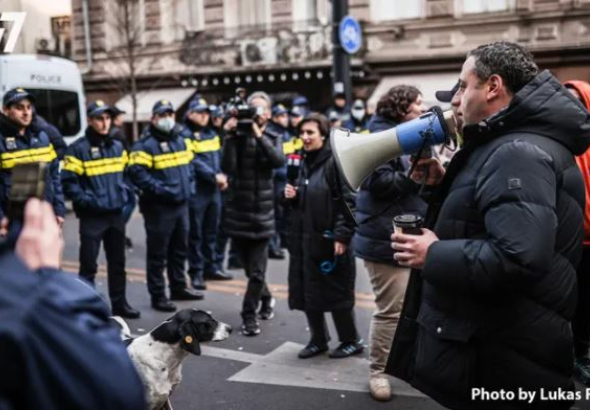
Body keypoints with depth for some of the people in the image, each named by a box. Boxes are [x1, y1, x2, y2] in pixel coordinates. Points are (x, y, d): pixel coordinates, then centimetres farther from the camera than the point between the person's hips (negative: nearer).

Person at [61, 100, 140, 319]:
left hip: (116, 214, 6)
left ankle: (119, 303, 27)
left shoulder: (118, 147, 11)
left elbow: (126, 173, 20)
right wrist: (86, 201, -19)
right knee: (89, 265, -1)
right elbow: (68, 182, -12)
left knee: (118, 263, 15)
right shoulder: (78, 149, -9)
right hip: (91, 217, -6)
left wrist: (125, 193, 4)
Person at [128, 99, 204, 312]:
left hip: (181, 204, 7)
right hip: (159, 207, -7)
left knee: (179, 249, 18)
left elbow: (189, 164, 23)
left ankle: (179, 287, 32)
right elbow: (137, 173, -21)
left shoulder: (181, 140, 12)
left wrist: (189, 185, 8)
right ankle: (157, 296, 10)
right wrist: (160, 189, -23)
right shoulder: (145, 145, -12)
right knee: (158, 253, 1)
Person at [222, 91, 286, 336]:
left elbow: (279, 161, -19)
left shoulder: (272, 139, 4)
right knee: (250, 268, 14)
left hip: (262, 212, -1)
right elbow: (228, 168, -14)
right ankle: (266, 298, 39)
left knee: (256, 272, -3)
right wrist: (230, 137, -19)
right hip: (238, 212, 1)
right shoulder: (238, 136, 1)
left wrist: (259, 135, -23)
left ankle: (249, 316, 8)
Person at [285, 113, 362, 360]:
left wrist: (342, 235, -22)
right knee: (306, 293, 10)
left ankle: (351, 341, 20)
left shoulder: (335, 162, -12)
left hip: (329, 241, -8)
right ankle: (318, 340, 25)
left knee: (337, 293, 3)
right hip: (303, 240, 8)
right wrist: (292, 196, 3)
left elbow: (348, 201, -18)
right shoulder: (305, 163, 14)